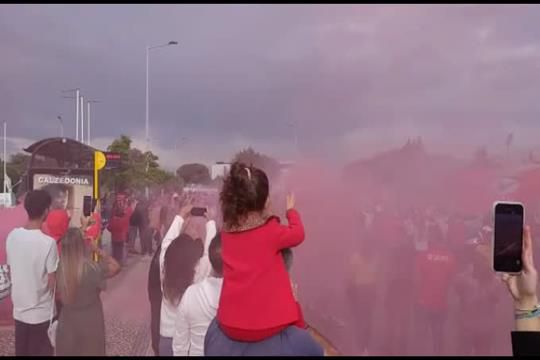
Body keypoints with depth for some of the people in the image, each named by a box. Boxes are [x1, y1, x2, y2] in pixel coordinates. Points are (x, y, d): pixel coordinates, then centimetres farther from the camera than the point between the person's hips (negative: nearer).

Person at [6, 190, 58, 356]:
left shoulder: (12, 236, -5)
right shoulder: (48, 242, -22)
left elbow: (11, 271, 7)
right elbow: (52, 283, -17)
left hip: (19, 310, 5)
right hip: (41, 313, -5)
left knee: (21, 352, 19)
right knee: (41, 352, 9)